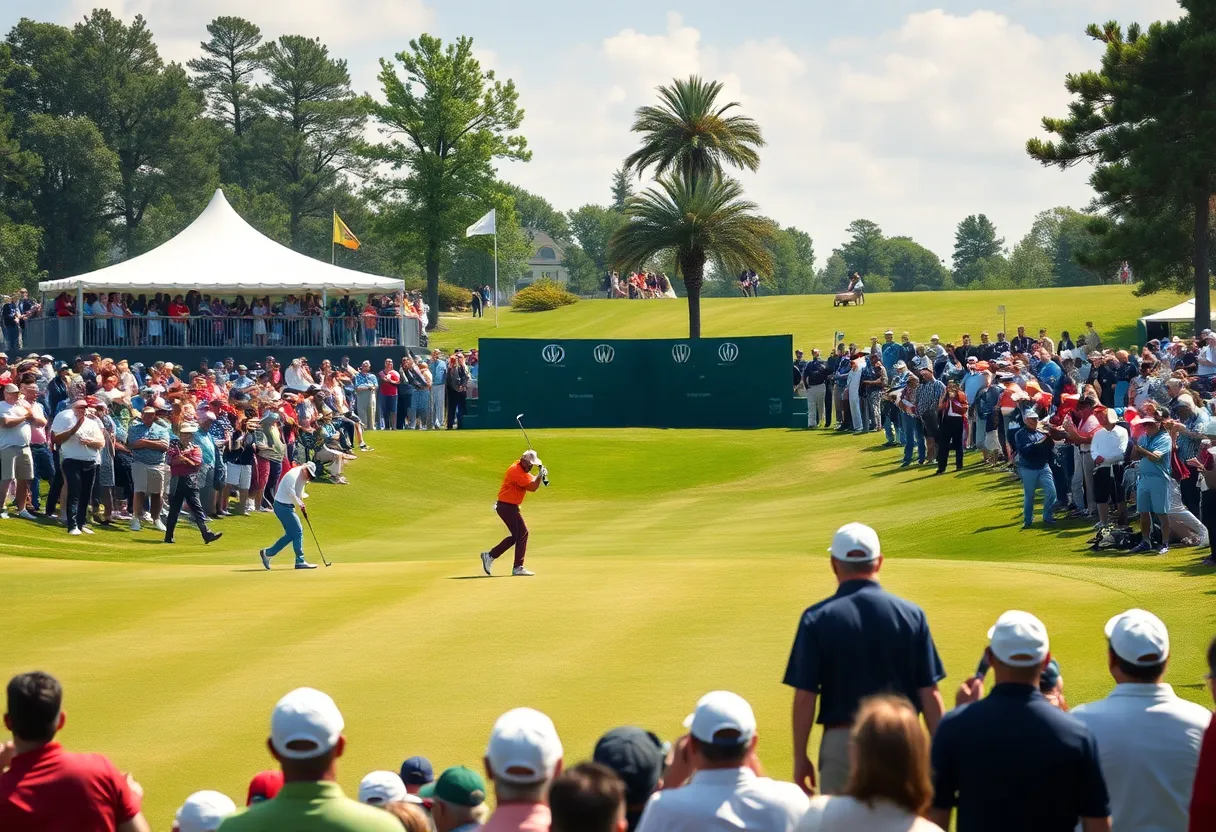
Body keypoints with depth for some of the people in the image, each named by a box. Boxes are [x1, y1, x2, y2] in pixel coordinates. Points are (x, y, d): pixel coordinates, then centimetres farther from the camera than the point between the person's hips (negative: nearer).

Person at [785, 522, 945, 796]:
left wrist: (800, 758, 2)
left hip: (841, 742, -1)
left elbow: (805, 697, -6)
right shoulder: (911, 614, -2)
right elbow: (929, 693, -2)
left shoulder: (817, 619, -5)